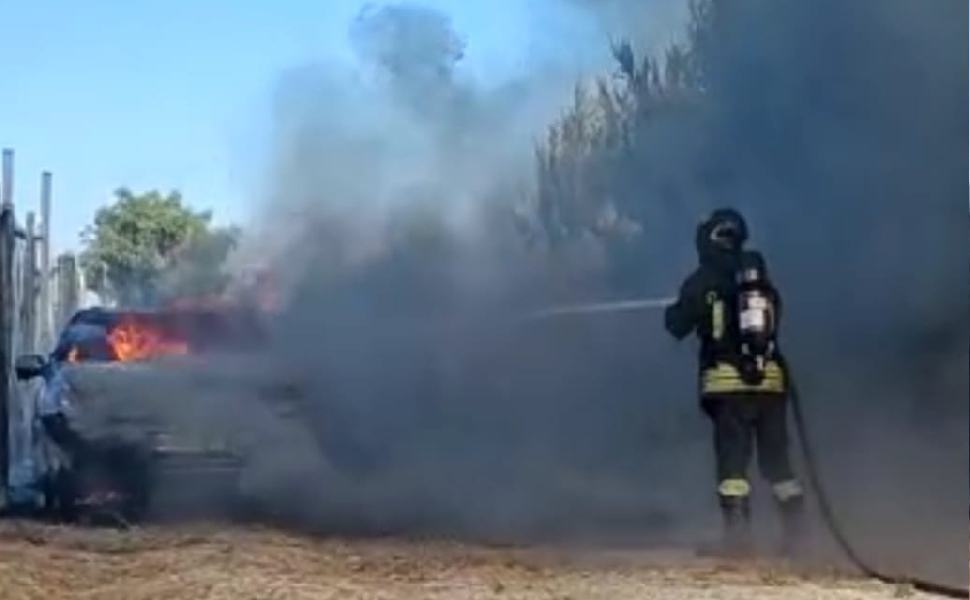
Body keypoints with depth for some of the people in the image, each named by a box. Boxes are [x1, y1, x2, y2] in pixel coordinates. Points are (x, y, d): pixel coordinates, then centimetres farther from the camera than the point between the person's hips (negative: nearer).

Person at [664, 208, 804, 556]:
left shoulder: (702, 282, -1)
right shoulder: (762, 279, 13)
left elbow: (678, 327, 2)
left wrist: (672, 312, 24)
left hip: (728, 380, -4)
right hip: (771, 378, 4)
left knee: (732, 457, -2)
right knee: (776, 457, 12)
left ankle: (738, 534, -10)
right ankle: (796, 530, 9)